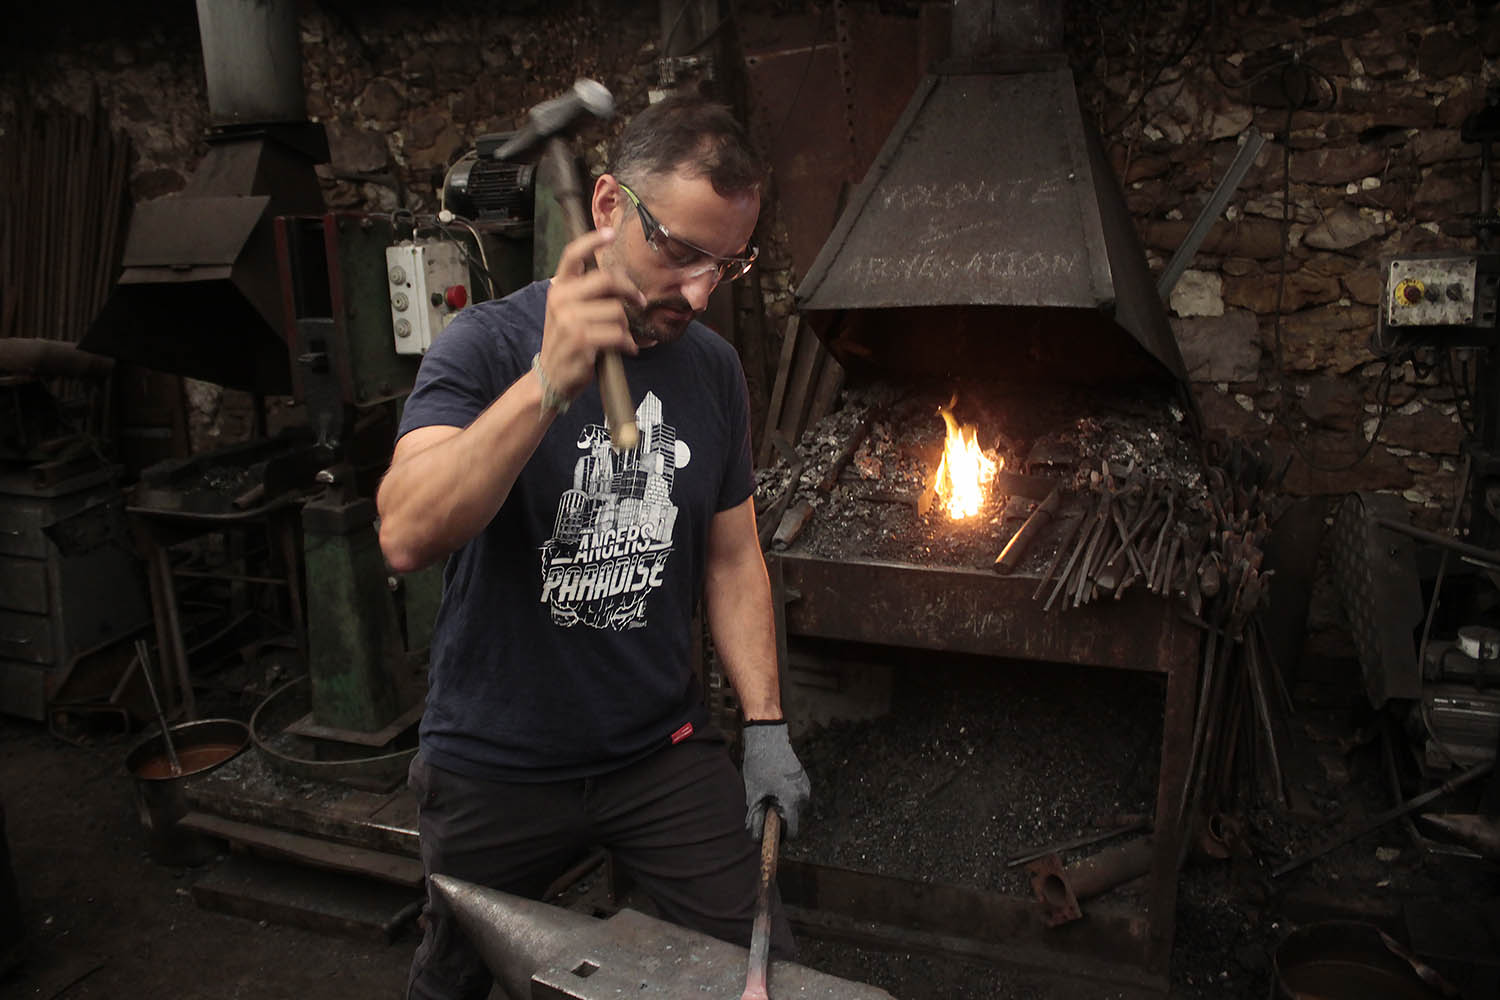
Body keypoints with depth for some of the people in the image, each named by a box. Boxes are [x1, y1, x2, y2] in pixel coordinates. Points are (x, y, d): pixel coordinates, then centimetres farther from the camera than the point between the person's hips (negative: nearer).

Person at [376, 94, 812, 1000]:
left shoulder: (715, 370, -1)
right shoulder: (489, 344, -15)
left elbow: (732, 559, 7)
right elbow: (407, 538, -30)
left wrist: (766, 726, 1)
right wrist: (549, 382, -41)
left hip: (665, 750, 3)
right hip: (496, 767, -2)